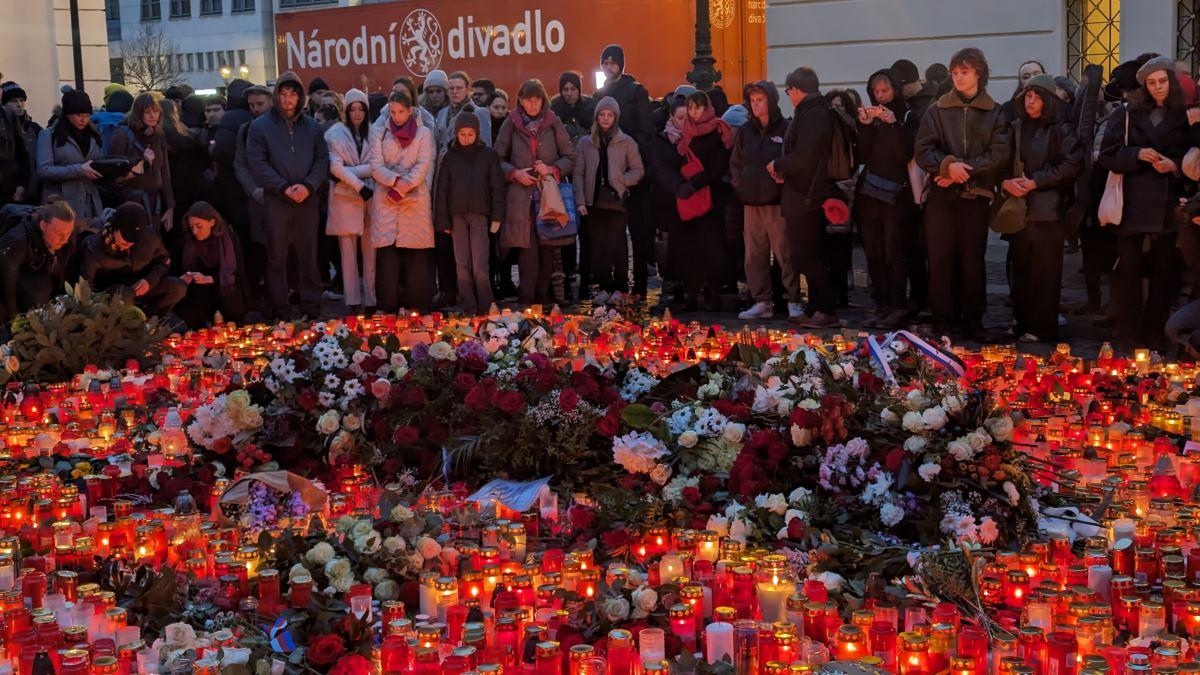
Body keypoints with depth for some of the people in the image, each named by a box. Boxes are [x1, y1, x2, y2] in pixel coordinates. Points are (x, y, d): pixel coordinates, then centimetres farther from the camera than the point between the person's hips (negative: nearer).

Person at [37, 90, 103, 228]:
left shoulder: (93, 136, 16)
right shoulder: (49, 135, 1)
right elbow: (44, 170, -10)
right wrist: (80, 170, -17)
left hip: (91, 206, 4)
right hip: (63, 207, -4)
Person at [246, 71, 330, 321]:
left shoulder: (312, 126, 11)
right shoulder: (260, 126, 3)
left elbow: (322, 160, 8)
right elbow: (257, 164, -3)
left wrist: (308, 186, -9)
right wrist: (284, 187, -13)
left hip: (308, 200, 2)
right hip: (276, 200, -2)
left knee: (308, 256, 6)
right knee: (277, 258, 2)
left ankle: (311, 308, 13)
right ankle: (279, 312, 7)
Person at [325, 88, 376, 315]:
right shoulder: (335, 133, 4)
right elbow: (335, 166, -5)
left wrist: (349, 172, -9)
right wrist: (358, 185, -12)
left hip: (371, 197, 1)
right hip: (345, 198, -1)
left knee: (370, 251, 1)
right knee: (348, 250, 0)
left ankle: (371, 300, 7)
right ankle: (353, 301, 4)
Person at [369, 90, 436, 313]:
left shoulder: (424, 133, 7)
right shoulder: (379, 133, 10)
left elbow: (423, 167, -2)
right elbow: (376, 166, 2)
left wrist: (402, 188, -12)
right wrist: (397, 181, -14)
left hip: (415, 201, -1)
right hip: (385, 201, 1)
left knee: (417, 255, -1)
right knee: (387, 254, -2)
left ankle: (417, 304, 4)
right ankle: (388, 306, 2)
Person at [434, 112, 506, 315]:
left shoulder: (488, 155, 5)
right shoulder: (450, 157, 8)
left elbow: (497, 187, 5)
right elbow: (441, 190, 9)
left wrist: (497, 217, -2)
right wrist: (443, 220, 3)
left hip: (480, 215, -2)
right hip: (458, 216, 2)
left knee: (480, 266, -8)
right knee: (462, 266, 2)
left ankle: (485, 309, 1)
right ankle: (468, 309, 7)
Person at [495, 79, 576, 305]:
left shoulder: (553, 123, 9)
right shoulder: (511, 124, 8)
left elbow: (570, 157, 10)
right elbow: (497, 158, 11)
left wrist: (552, 169, -8)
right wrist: (515, 172, -6)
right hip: (521, 195, -1)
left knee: (547, 248, -1)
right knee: (527, 248, -8)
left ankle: (543, 297, 8)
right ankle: (526, 299, -4)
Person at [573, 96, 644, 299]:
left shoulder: (626, 142, 6)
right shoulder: (585, 143, 10)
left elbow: (638, 170, 9)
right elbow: (579, 173, 6)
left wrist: (621, 181, -8)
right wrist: (580, 201, -2)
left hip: (616, 201, -2)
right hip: (594, 202, 2)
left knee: (617, 246, -8)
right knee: (597, 246, 1)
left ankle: (620, 288, 4)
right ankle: (604, 287, 11)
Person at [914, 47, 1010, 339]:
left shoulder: (994, 114, 6)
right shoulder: (938, 110, 10)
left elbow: (999, 155, -4)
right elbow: (923, 150, 1)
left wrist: (963, 171, -12)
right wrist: (948, 165, -16)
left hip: (976, 195, -1)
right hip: (941, 195, 1)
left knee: (972, 260, 2)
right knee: (941, 259, -2)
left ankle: (972, 322, 10)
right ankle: (943, 322, 4)